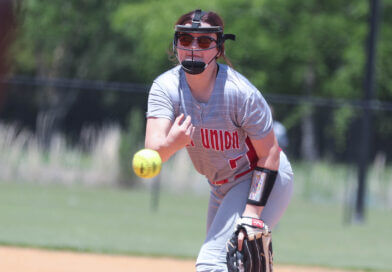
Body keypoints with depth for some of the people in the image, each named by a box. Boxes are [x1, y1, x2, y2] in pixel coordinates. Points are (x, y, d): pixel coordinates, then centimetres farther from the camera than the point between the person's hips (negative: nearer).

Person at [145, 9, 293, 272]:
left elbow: (269, 153, -19)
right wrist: (170, 144, -53)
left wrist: (252, 215, -26)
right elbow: (153, 150, -28)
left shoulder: (240, 92, -27)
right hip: (223, 188, 7)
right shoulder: (166, 87, -16)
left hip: (265, 180, -7)